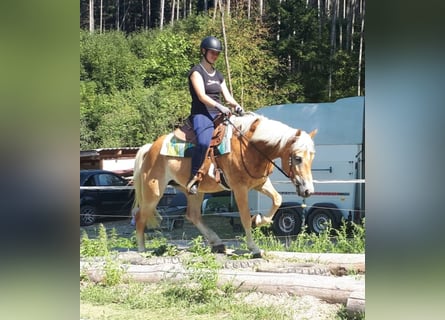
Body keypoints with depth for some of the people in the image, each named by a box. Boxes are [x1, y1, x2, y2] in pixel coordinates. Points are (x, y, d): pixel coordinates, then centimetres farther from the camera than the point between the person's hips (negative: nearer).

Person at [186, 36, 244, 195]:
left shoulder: (218, 75, 21)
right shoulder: (196, 71, 0)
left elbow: (227, 97, 16)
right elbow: (202, 96, -13)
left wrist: (236, 106, -6)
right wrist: (220, 106, -27)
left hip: (218, 115, 7)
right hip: (202, 114, -7)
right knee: (203, 142, -37)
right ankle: (194, 177, -26)